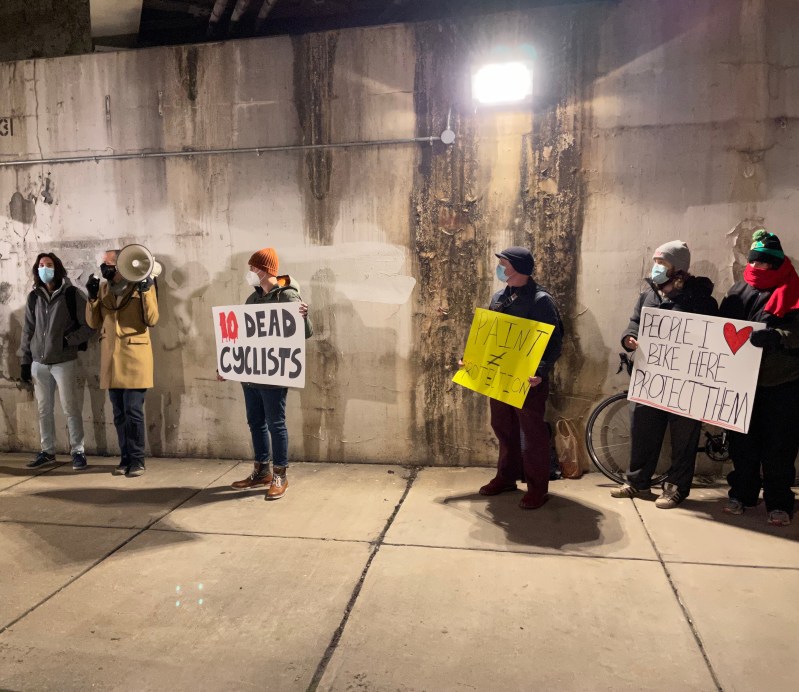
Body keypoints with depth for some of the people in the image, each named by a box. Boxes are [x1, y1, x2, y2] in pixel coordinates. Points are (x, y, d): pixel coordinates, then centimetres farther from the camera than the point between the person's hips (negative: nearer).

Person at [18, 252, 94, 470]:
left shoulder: (71, 294, -5)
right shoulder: (33, 297, 8)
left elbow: (89, 325, -4)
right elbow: (28, 330, 11)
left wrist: (68, 341, -14)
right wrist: (25, 361, 9)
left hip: (64, 362, -4)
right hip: (39, 363, 5)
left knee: (70, 408, -1)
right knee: (44, 409, 11)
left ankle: (78, 451, 8)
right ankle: (47, 451, 22)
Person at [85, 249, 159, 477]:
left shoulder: (141, 286, -3)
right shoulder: (103, 288, 10)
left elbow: (152, 320, -11)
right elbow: (93, 323, 8)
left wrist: (146, 291, -19)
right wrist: (93, 296, -4)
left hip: (135, 357, -5)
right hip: (111, 358, 5)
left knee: (133, 412, -4)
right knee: (119, 413, 10)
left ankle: (137, 460, 6)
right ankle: (125, 458, 19)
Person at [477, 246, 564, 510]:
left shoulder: (541, 300, -11)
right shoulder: (498, 297, 10)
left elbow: (554, 341, -14)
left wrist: (541, 372, -27)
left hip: (528, 378, -7)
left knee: (533, 431, 2)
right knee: (503, 427, 15)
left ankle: (538, 487, 13)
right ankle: (506, 477, 30)